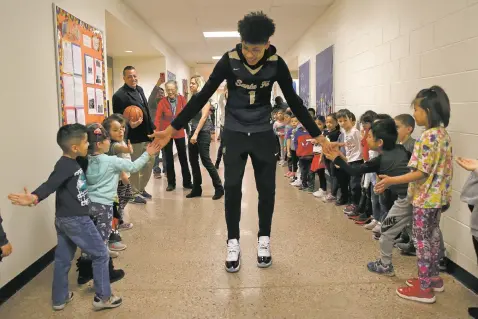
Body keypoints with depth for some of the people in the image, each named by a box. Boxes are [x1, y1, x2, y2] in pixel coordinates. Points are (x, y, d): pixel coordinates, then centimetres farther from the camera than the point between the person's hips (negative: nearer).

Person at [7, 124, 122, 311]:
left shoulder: (73, 163, 7)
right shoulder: (65, 165, -20)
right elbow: (50, 185, -33)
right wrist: (34, 197, -51)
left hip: (65, 219, 9)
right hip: (76, 220, -9)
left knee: (63, 258, 18)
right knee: (100, 254, 3)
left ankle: (59, 299, 32)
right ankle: (103, 297, 14)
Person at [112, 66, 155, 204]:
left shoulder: (139, 89, 11)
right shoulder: (119, 95, -14)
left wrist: (152, 128, 15)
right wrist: (130, 125, -31)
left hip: (147, 134, 8)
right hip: (135, 137, -8)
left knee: (149, 163, 16)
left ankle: (141, 188, 32)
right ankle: (135, 193, 19)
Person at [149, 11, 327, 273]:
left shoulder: (276, 64, -10)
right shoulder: (229, 60, -13)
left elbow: (294, 101, -2)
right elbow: (203, 96, -11)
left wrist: (317, 135, -2)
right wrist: (173, 128, -14)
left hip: (263, 134, 1)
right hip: (234, 133, -1)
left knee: (267, 189, 5)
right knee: (232, 189, -1)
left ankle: (263, 240, 22)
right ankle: (233, 243, 14)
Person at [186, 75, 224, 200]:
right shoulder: (193, 98, 12)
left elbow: (204, 117, -15)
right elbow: (191, 116, 12)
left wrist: (196, 134, -20)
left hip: (203, 132, -7)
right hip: (194, 132, 7)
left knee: (206, 160, -8)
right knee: (193, 161, 6)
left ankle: (219, 188, 3)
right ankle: (196, 189, 16)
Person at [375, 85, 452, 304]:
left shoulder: (429, 136, -22)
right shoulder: (444, 134, 6)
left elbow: (421, 172, -24)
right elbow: (440, 168, 13)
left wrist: (391, 181, -24)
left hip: (425, 198, -9)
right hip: (438, 196, 9)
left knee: (422, 240, 1)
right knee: (432, 236, 20)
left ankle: (424, 289, 11)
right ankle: (433, 277, 34)